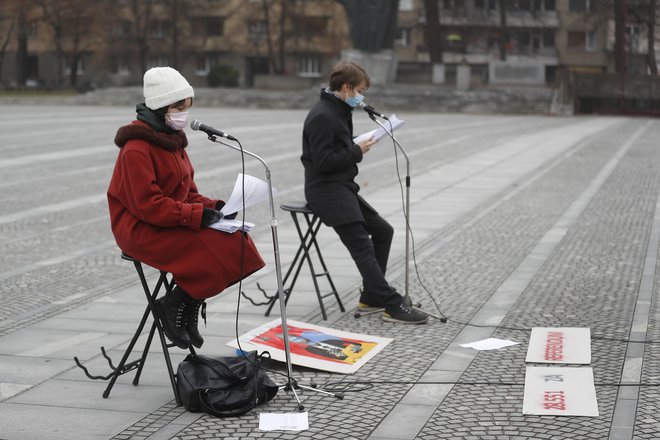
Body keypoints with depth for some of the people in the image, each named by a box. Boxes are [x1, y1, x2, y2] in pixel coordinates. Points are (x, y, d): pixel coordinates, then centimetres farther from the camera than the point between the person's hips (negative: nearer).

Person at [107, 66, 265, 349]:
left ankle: (190, 305, -2)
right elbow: (148, 204, -22)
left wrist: (212, 207, -3)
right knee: (213, 250, -25)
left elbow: (187, 193, 17)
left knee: (234, 241, -10)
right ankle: (173, 307, -8)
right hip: (140, 229, -9)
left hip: (173, 222, 9)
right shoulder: (137, 149, -16)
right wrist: (197, 215, -24)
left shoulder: (173, 140, 14)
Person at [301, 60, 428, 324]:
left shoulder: (339, 112, 15)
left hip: (342, 186, 11)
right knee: (362, 246, -17)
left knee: (383, 230, 12)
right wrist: (357, 151, -15)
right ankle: (393, 306, -22)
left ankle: (371, 297, 14)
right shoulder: (322, 116, -17)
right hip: (326, 190, -11)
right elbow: (323, 161, -22)